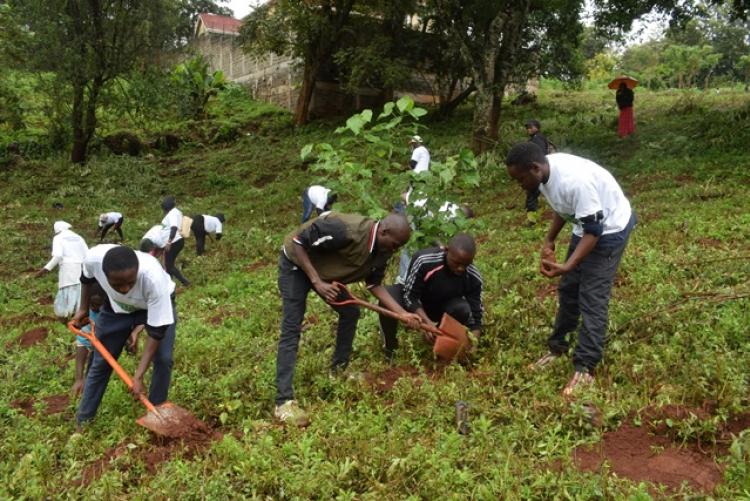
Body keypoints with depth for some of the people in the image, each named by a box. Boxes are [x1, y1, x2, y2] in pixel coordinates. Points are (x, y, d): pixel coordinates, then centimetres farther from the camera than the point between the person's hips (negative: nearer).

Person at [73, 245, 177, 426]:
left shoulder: (154, 278, -45)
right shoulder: (94, 257, -37)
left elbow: (156, 331, -33)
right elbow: (86, 278, -7)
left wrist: (138, 376, -32)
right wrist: (83, 309, 7)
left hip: (157, 304, -2)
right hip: (116, 305, 3)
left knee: (163, 358, -16)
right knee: (100, 361, 9)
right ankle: (83, 420, 26)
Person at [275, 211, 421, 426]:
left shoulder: (381, 250, -12)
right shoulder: (345, 230, -38)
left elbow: (374, 284, 0)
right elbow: (297, 242, -31)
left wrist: (403, 314, -7)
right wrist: (317, 282, -33)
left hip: (326, 270, 8)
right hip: (296, 263, -8)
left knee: (350, 312, 6)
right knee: (292, 329, -14)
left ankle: (339, 370, 25)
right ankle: (283, 402, -15)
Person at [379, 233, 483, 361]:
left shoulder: (473, 278, -24)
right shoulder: (424, 260, -35)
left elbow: (476, 314, -17)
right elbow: (409, 297, -27)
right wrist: (427, 323, -41)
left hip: (441, 308, 2)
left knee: (463, 310, -32)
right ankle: (390, 349, -10)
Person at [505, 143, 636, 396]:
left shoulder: (575, 180, -37)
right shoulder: (546, 173, -10)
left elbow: (594, 231, -31)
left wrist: (566, 267, -36)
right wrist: (549, 240, 1)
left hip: (609, 228, -9)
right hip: (586, 225, 9)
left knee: (592, 297, -10)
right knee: (568, 289, 14)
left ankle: (585, 368, -4)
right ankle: (558, 346, 29)